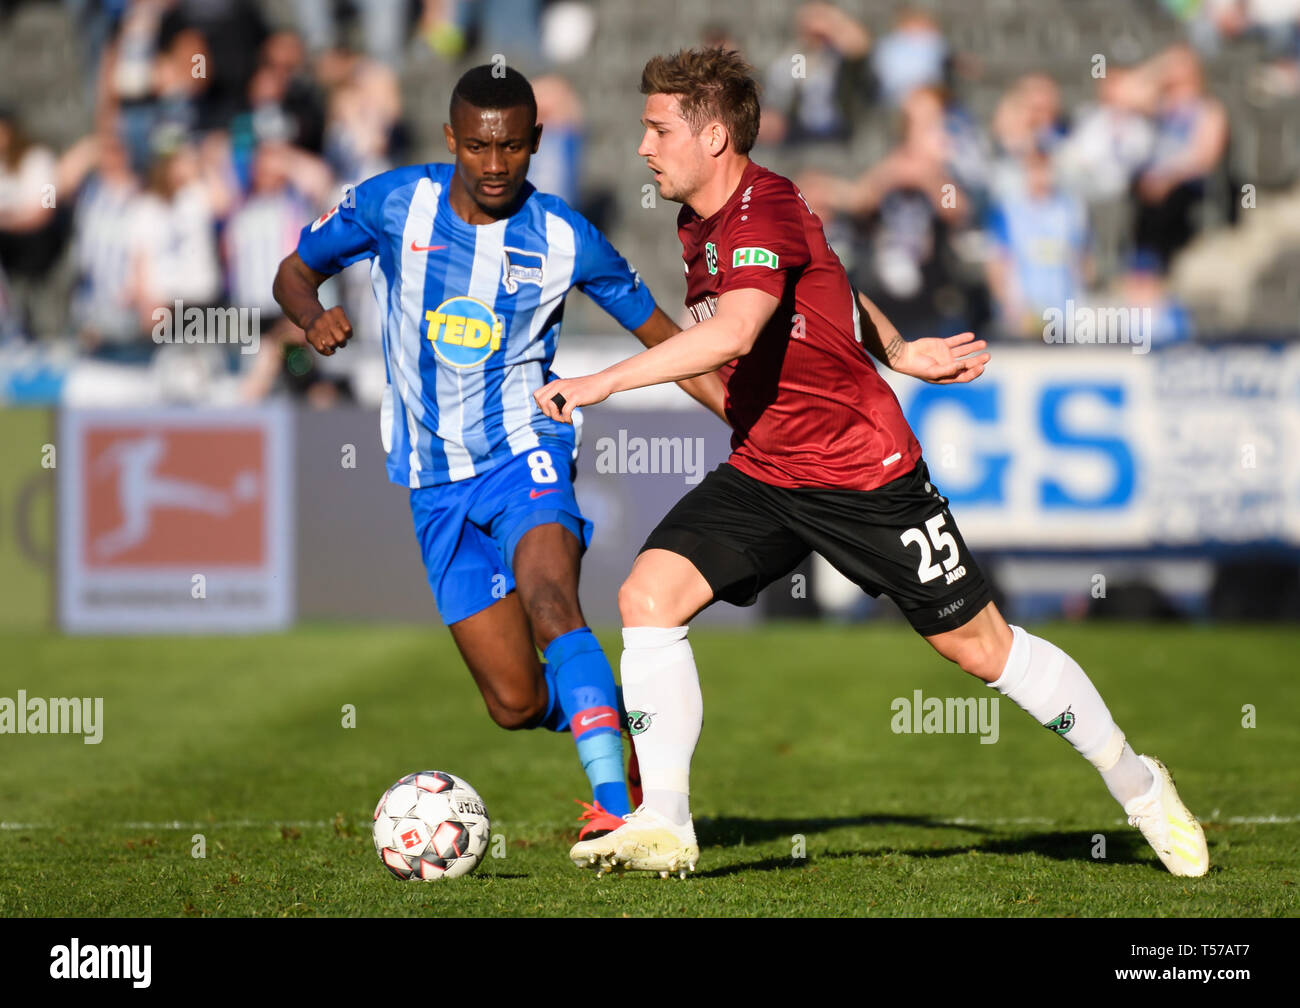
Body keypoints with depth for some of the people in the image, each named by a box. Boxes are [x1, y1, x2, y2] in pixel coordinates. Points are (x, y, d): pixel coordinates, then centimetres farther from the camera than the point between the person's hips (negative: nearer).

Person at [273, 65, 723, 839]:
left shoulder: (564, 240, -5)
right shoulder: (394, 204, -4)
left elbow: (659, 334, 6)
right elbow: (296, 271, 9)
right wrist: (314, 318, -15)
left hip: (524, 454, -3)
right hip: (437, 481, 3)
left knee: (551, 601, -34)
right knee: (516, 703, -1)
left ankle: (615, 807, -42)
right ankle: (606, 723, 33)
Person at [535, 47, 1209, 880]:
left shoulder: (765, 212, -23)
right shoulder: (700, 224, 6)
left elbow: (733, 332, -41)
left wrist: (601, 384, -42)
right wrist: (897, 352, 24)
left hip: (865, 470, -8)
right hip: (762, 472, 8)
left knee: (979, 646, 3)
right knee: (649, 594, -13)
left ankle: (1137, 783, 23)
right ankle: (664, 827, -10)